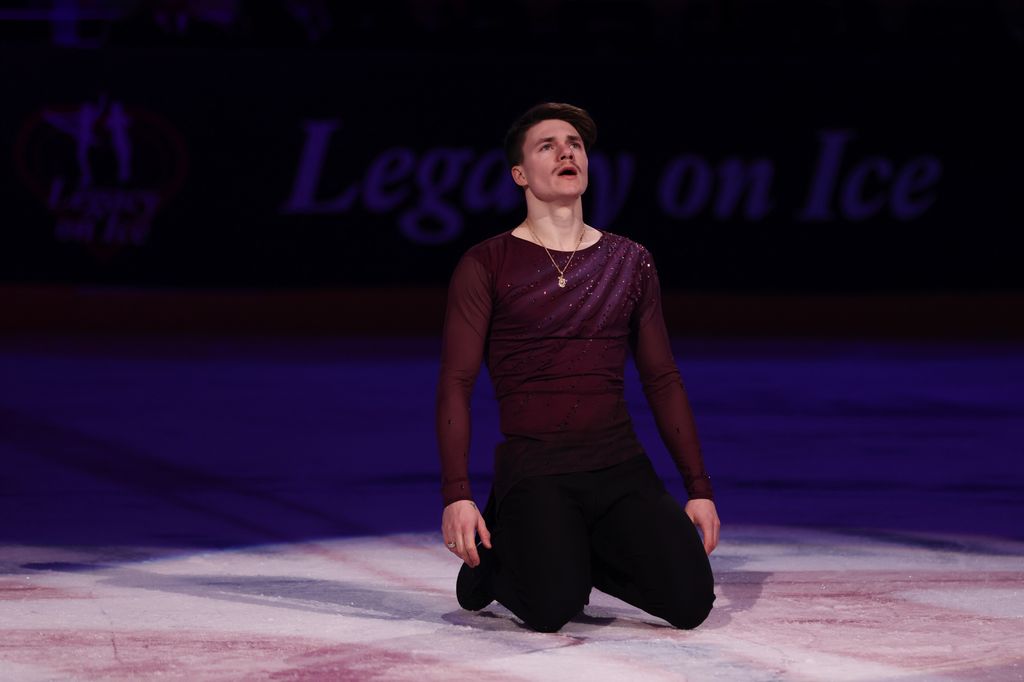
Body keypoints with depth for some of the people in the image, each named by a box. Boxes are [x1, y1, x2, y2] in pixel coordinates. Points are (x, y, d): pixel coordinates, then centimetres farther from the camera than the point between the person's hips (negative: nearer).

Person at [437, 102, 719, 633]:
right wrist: (456, 496, -16)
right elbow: (456, 384, -4)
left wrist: (699, 488, 8)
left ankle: (578, 554, 13)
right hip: (534, 467, -4)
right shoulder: (487, 266, 1)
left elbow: (662, 380, 16)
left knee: (690, 600, -16)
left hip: (621, 466, 4)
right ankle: (498, 555, 7)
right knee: (553, 607, -29)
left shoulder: (630, 262, 13)